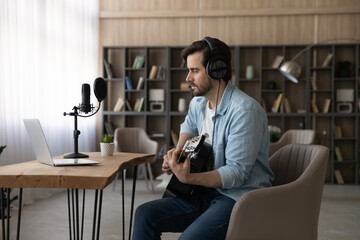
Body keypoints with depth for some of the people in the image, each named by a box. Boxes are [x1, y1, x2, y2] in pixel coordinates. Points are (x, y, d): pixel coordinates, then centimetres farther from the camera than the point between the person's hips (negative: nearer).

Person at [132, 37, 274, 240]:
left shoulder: (245, 111, -19)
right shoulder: (198, 103, 8)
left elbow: (236, 173, -22)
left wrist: (188, 178, -33)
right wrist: (178, 151, 13)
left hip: (239, 197, -8)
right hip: (207, 192, 8)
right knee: (145, 215, -7)